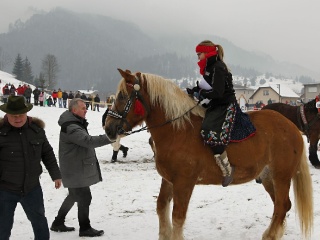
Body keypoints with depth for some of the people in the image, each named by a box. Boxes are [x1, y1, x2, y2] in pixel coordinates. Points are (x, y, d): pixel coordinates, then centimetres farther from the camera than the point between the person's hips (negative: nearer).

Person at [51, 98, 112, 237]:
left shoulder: (77, 124, 12)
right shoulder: (71, 128, -24)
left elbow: (85, 141, 21)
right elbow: (89, 141, -35)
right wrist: (110, 137, -38)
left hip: (77, 168, 11)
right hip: (75, 171, -11)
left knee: (74, 196, 20)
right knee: (85, 198, -2)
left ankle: (58, 223, 31)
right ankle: (85, 228, 11)